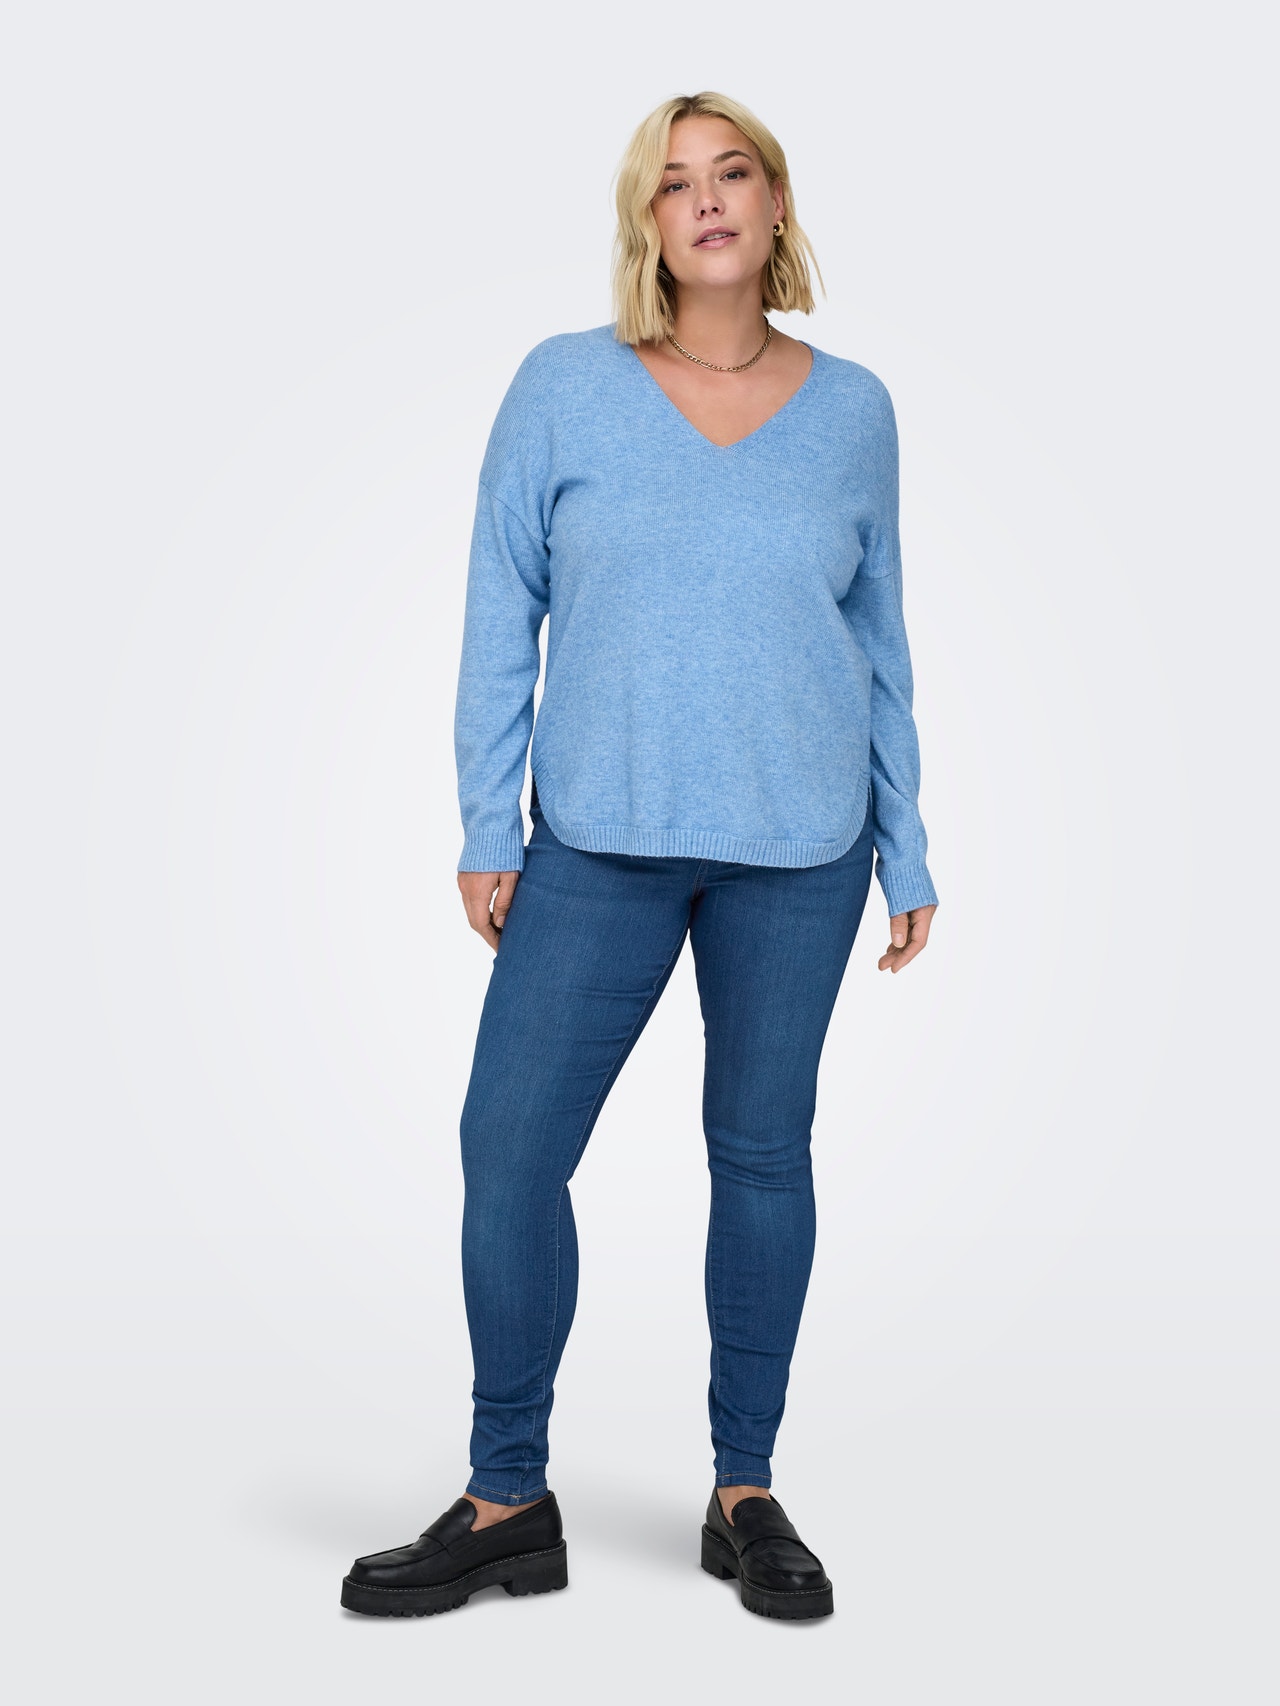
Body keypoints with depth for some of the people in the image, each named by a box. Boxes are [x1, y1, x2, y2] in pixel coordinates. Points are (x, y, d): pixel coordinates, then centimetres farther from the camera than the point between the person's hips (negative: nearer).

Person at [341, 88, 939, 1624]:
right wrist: (487, 826, -2)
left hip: (800, 853, 1)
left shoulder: (852, 409, 5)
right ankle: (508, 1506, 14)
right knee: (509, 1146, -3)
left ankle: (745, 1495, 23)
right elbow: (501, 615, 2)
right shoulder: (564, 386, 1)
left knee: (762, 1150, 8)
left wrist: (908, 855, 10)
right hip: (600, 845, 0)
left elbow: (879, 642, 11)